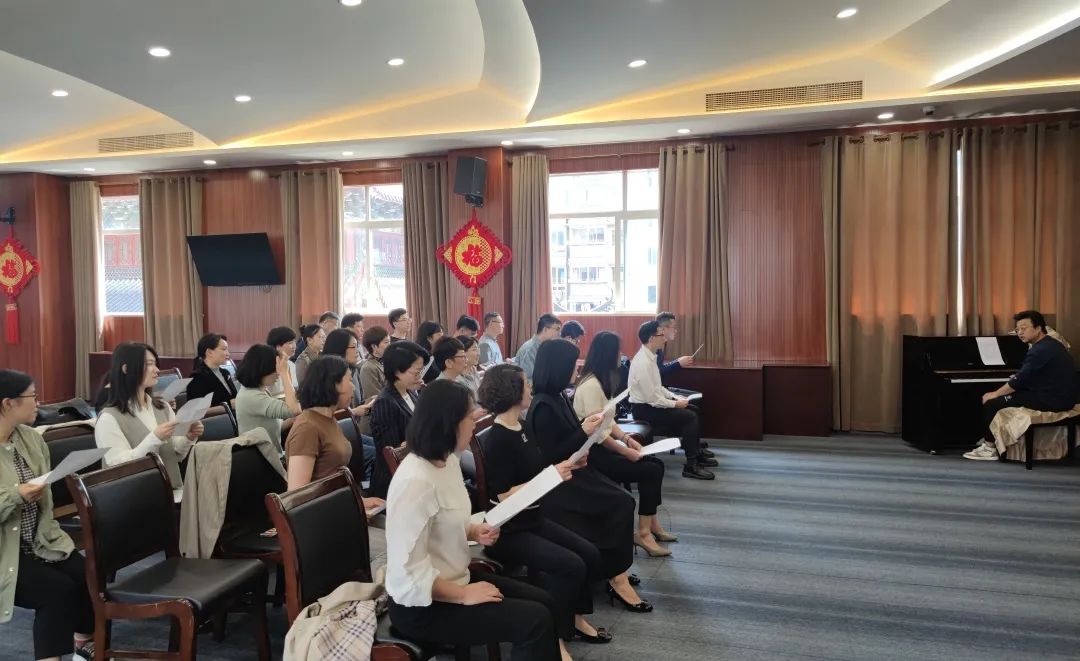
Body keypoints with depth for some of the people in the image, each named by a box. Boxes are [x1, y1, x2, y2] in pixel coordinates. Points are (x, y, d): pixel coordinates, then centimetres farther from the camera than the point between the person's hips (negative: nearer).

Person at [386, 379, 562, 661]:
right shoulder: (415, 481, -28)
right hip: (423, 605, -9)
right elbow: (409, 573, -29)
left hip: (454, 578, 9)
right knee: (534, 620, -15)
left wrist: (474, 531, 0)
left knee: (544, 602, 3)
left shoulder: (447, 461, 2)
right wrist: (464, 595, -19)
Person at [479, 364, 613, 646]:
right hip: (508, 531, -8)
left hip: (533, 519, 9)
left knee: (590, 554, 0)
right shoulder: (497, 439, -20)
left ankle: (575, 617, 19)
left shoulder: (522, 427, 5)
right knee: (571, 566, -18)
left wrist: (566, 466, 1)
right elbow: (505, 496, -23)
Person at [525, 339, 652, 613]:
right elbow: (550, 457, -20)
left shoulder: (557, 397, 8)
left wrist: (586, 423, 7)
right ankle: (617, 578, -4)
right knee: (620, 504, -16)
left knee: (622, 502, -8)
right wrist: (584, 431, -21)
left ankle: (616, 571, 1)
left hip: (571, 471, 9)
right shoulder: (543, 407, -19)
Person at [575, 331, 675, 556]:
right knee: (651, 470, -12)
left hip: (603, 447, 9)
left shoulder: (601, 381, 10)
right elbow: (596, 433, -23)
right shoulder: (591, 385, -21)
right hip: (593, 454, -9)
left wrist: (626, 438, 0)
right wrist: (625, 451, -16)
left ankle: (652, 524, 11)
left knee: (657, 464, 3)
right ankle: (644, 532, -3)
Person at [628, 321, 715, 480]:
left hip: (651, 404, 10)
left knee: (692, 410, 10)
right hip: (644, 410, -10)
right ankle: (691, 466, -7)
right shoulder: (643, 362, -25)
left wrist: (675, 397, 5)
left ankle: (696, 454, 22)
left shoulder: (649, 357, 5)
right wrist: (675, 404, -13)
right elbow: (652, 399, -25)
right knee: (689, 417, -14)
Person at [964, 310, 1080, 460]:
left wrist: (994, 394, -8)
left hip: (1050, 400, -10)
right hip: (1059, 396, 10)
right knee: (1002, 398, 19)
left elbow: (1019, 380, -19)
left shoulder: (1041, 350, -19)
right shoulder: (1051, 344, 14)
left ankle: (989, 448, 0)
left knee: (991, 403, -8)